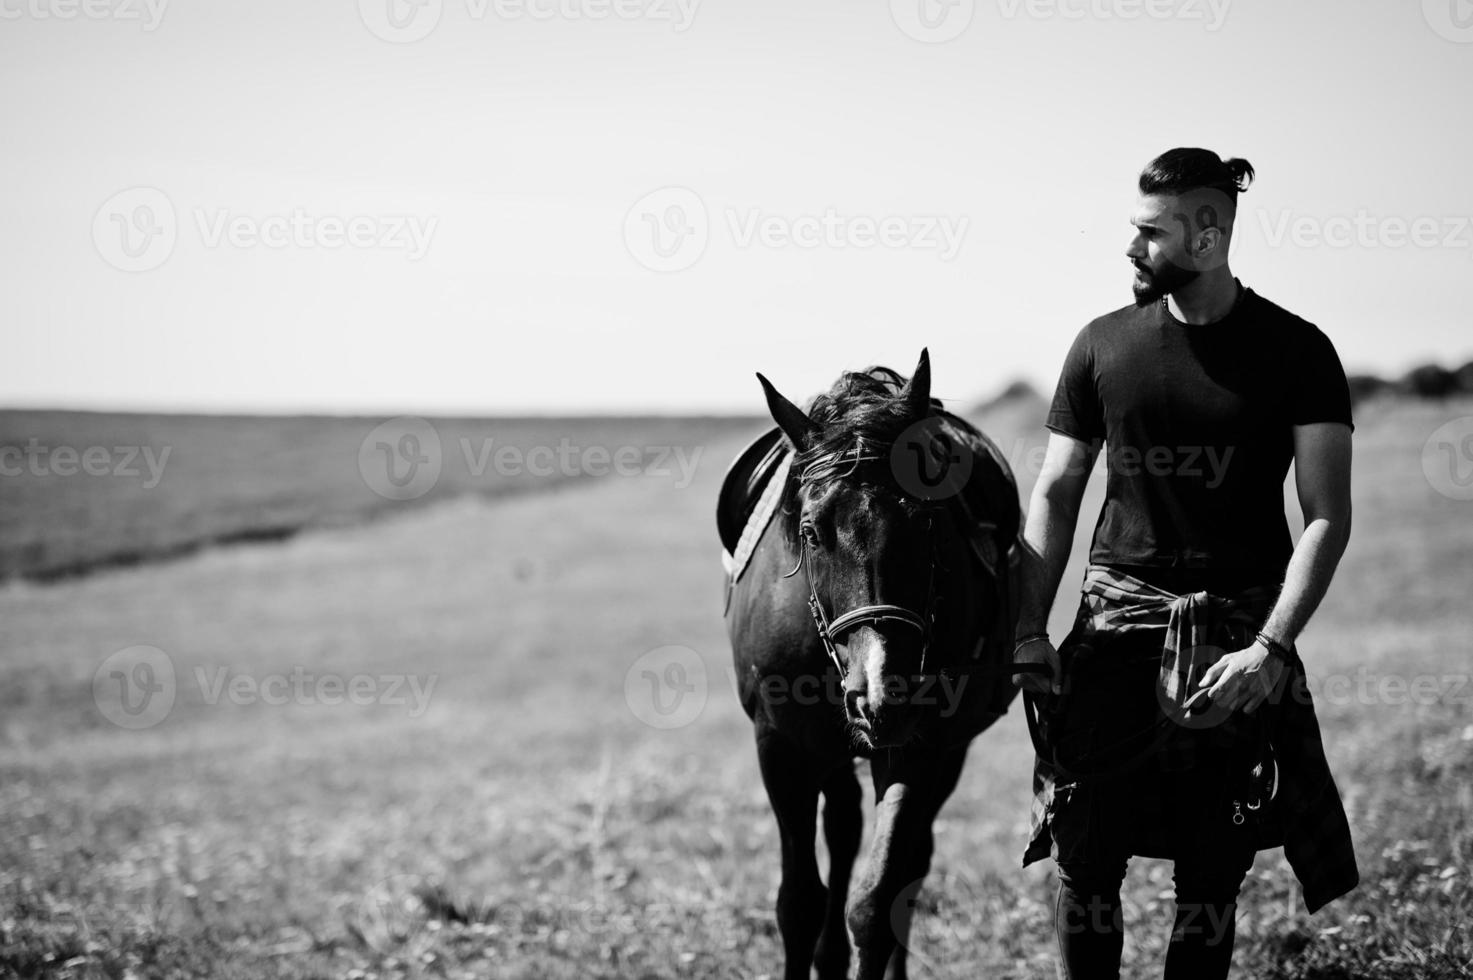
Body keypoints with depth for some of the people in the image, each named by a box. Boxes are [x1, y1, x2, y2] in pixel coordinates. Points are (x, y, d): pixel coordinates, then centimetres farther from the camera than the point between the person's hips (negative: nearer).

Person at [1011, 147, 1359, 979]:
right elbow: (1056, 496, 11)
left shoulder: (1297, 353, -3)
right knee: (1086, 863, -3)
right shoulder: (1103, 347, 5)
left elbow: (1328, 518, -7)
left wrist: (1270, 649, -18)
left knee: (1211, 880, 4)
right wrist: (1030, 629, 0)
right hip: (1118, 623, 2)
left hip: (1237, 638, -2)